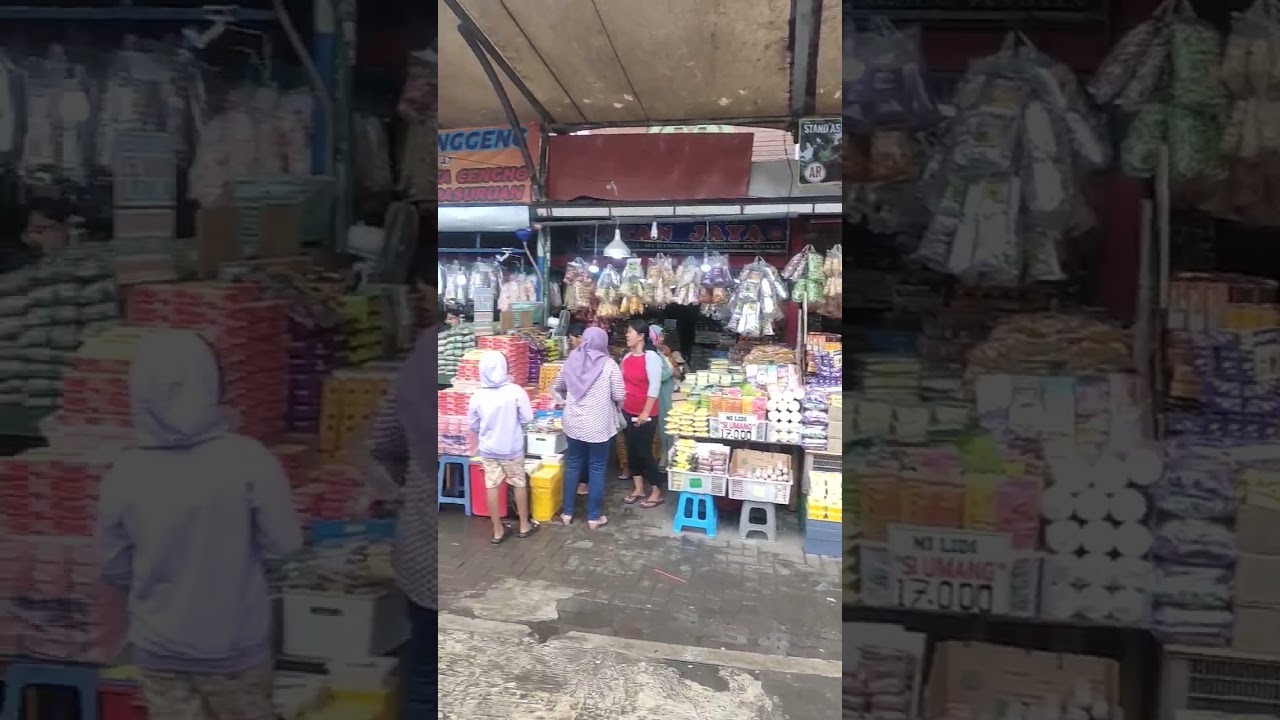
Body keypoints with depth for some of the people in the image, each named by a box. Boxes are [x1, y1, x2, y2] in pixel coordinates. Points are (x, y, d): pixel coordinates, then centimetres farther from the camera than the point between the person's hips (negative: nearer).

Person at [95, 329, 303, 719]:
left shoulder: (122, 475, -12)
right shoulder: (248, 459, -22)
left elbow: (113, 567, 0)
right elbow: (283, 543, -14)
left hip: (157, 650, 2)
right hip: (235, 646, -2)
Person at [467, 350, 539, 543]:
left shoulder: (477, 395, -11)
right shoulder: (515, 391, -18)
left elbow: (473, 425, 1)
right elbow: (527, 418, -11)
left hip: (488, 449, 2)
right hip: (512, 448, -2)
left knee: (492, 487, 11)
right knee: (519, 484, 15)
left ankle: (498, 531, 20)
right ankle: (524, 525, 27)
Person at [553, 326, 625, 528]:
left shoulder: (571, 360, 0)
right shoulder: (608, 365, -12)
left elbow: (557, 387, 12)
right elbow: (620, 396, -12)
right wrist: (616, 408, 10)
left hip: (573, 424, 4)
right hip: (599, 426, -4)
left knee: (572, 466, 15)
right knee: (596, 469, 7)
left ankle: (567, 512, 24)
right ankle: (594, 517, 15)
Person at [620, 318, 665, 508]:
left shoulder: (651, 357, -15)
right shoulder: (627, 357, 7)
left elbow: (654, 387, -18)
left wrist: (645, 412, -17)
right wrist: (621, 407, 12)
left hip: (645, 415, -7)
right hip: (628, 412, 7)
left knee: (644, 452, 0)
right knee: (632, 451, 12)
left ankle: (657, 492, 14)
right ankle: (639, 489, 26)